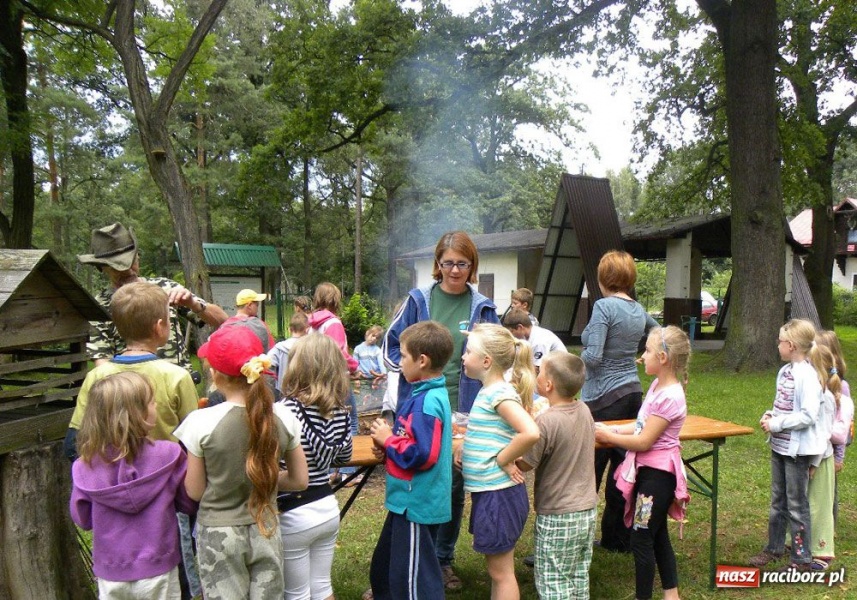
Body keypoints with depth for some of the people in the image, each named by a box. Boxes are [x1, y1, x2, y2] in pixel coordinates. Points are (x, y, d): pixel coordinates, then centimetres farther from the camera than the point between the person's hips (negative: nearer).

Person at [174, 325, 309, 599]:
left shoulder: (201, 422, -19)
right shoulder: (283, 417, -10)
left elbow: (195, 491, -8)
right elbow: (299, 481, 0)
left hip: (219, 535, -2)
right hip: (266, 532, 2)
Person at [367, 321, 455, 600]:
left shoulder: (427, 402, -24)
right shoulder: (430, 394, 7)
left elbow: (422, 455, -28)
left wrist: (388, 440, -15)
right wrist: (387, 448, 3)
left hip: (416, 504, -10)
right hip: (410, 500, 10)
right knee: (383, 568, 25)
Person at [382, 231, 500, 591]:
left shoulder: (482, 308, 4)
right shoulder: (419, 300, 1)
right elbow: (391, 346, 5)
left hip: (463, 411, 1)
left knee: (454, 487, 11)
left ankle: (443, 560, 29)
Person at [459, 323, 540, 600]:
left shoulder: (500, 393, -20)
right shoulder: (489, 391, 7)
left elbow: (531, 433, -34)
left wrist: (502, 460, -20)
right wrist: (465, 447, 6)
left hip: (499, 494, -9)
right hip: (488, 491, 9)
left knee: (501, 572, 5)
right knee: (497, 568, 20)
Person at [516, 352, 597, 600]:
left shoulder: (546, 421, -24)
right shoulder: (584, 411, -1)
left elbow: (524, 465, -16)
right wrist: (533, 421, 5)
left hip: (557, 517, -7)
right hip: (587, 510, 7)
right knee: (579, 578, 19)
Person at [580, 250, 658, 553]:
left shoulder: (604, 306, -14)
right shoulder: (640, 311, 8)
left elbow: (593, 356, -20)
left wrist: (579, 358, -1)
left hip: (604, 398, -7)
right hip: (633, 394, 8)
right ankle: (617, 538, 26)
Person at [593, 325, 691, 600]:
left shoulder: (670, 397, -24)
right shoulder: (658, 385, 4)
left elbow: (644, 441, -22)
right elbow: (641, 426, 11)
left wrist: (607, 437, -11)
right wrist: (610, 429, 2)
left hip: (658, 474, -10)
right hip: (650, 469, 10)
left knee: (641, 540, 1)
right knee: (657, 535, 20)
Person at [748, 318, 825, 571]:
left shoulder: (807, 376, -21)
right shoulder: (785, 371, 5)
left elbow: (808, 416, -26)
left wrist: (776, 424, -21)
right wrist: (770, 415, -1)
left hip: (797, 449, -8)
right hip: (779, 446, 9)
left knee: (796, 504, 3)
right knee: (778, 500, 19)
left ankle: (802, 559, 16)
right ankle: (774, 548, 33)